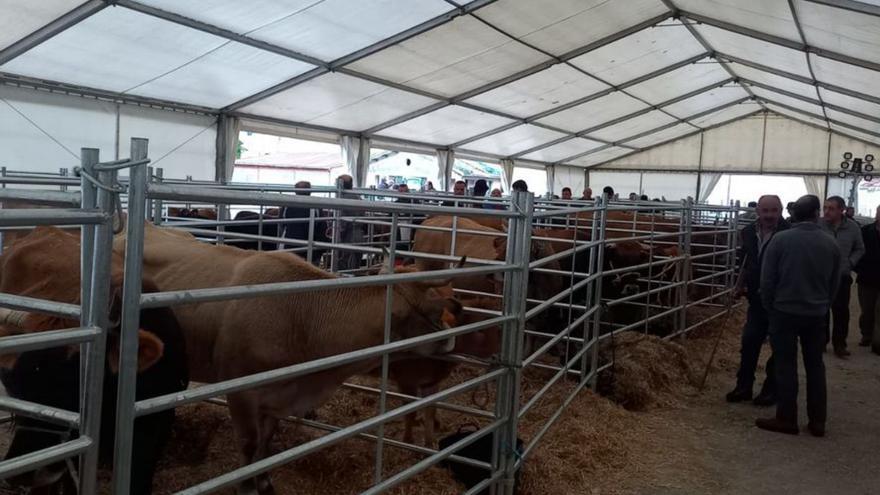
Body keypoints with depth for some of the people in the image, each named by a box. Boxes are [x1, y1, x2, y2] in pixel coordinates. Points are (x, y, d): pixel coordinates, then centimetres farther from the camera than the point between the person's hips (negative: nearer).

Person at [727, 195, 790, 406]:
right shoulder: (748, 233, 2)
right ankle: (744, 386, 19)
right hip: (757, 298, 5)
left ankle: (771, 389, 20)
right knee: (749, 341, 8)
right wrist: (741, 285, 7)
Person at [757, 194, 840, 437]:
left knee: (786, 364, 2)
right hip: (816, 313, 3)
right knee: (815, 365, 12)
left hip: (785, 311, -3)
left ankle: (786, 419, 6)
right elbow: (835, 282, 8)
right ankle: (817, 421, 16)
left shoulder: (780, 239, -10)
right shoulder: (830, 243, 0)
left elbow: (767, 279, -8)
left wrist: (769, 307, 6)